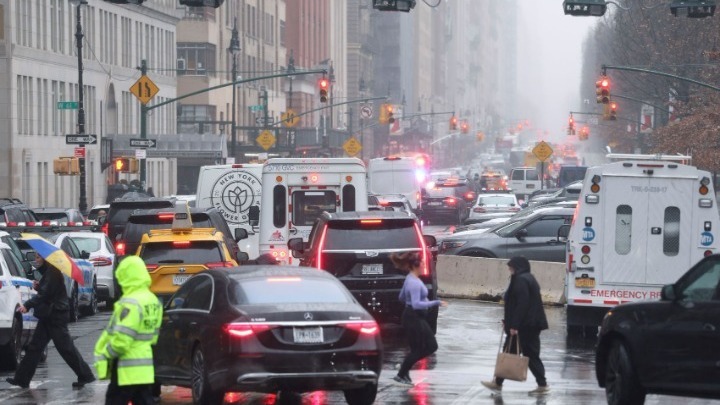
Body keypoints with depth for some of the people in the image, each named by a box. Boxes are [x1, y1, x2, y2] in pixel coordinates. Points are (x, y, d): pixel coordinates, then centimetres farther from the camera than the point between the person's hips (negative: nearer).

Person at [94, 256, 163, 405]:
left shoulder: (130, 303, -20)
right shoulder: (153, 302, 10)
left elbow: (121, 340, -24)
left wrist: (104, 354, -9)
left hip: (126, 370, -9)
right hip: (145, 367, 9)